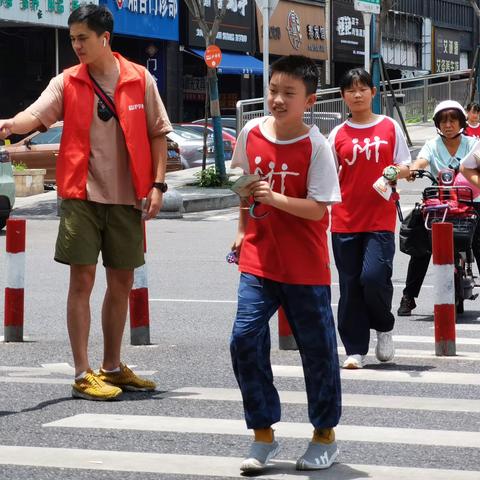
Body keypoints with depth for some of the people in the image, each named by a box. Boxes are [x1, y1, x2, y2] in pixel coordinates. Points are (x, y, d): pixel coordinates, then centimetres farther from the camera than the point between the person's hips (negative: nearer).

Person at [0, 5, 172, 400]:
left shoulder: (140, 80, 3)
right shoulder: (67, 83, 0)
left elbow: (158, 133, 7)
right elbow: (36, 115, -16)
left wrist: (157, 184, -1)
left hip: (127, 197, 2)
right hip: (82, 196, -2)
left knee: (122, 282, 11)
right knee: (82, 280, -5)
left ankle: (112, 367, 25)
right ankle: (83, 375, -1)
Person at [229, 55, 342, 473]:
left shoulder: (315, 146, -11)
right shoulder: (251, 133, 2)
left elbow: (319, 207, -15)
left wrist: (275, 198, -27)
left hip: (305, 266, -3)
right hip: (258, 259, 3)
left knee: (317, 348, 5)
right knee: (245, 338, -8)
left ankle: (325, 435, 22)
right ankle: (263, 435, 5)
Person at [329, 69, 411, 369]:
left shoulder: (390, 127, 5)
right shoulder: (338, 135, 8)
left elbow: (405, 169, 9)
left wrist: (395, 172, -12)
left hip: (380, 219, -2)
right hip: (346, 221, 2)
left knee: (374, 276, -17)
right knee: (350, 286, 2)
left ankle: (384, 328, 11)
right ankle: (356, 350, 11)